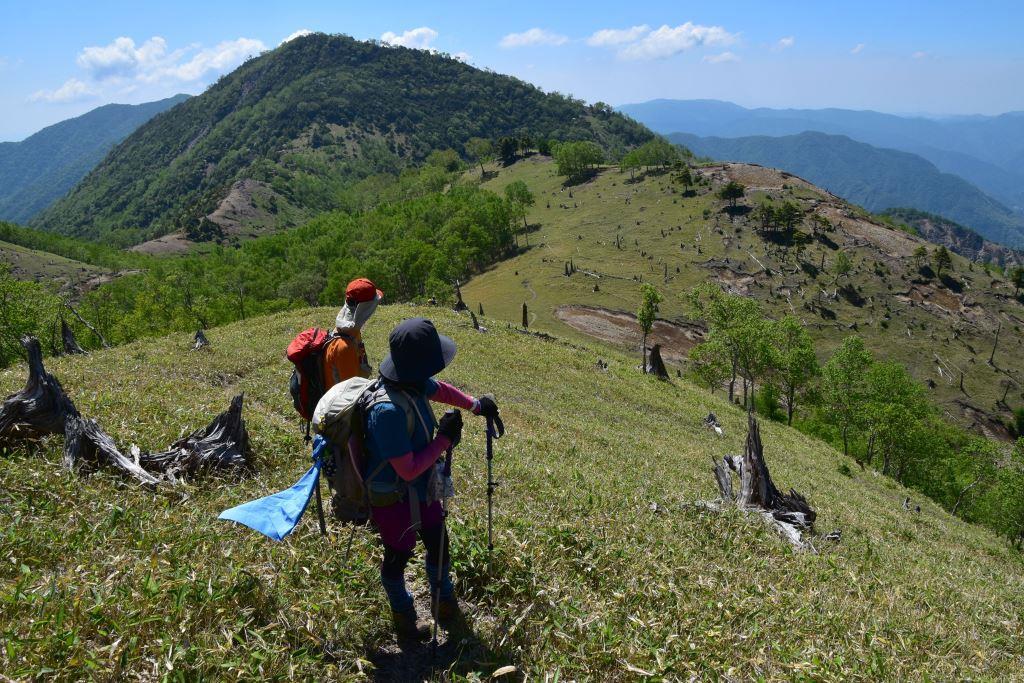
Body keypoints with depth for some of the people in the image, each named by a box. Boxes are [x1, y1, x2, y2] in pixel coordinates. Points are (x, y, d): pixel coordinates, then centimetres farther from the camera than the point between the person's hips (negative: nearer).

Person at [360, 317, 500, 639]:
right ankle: (402, 615, 45)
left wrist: (475, 404, 12)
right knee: (398, 555, 17)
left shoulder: (414, 384, -13)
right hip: (393, 498, -8)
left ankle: (445, 601, 48)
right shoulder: (388, 410, -39)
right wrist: (444, 439, -25)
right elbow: (408, 470, -32)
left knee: (438, 543, 22)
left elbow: (441, 390, 14)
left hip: (421, 487, 8)